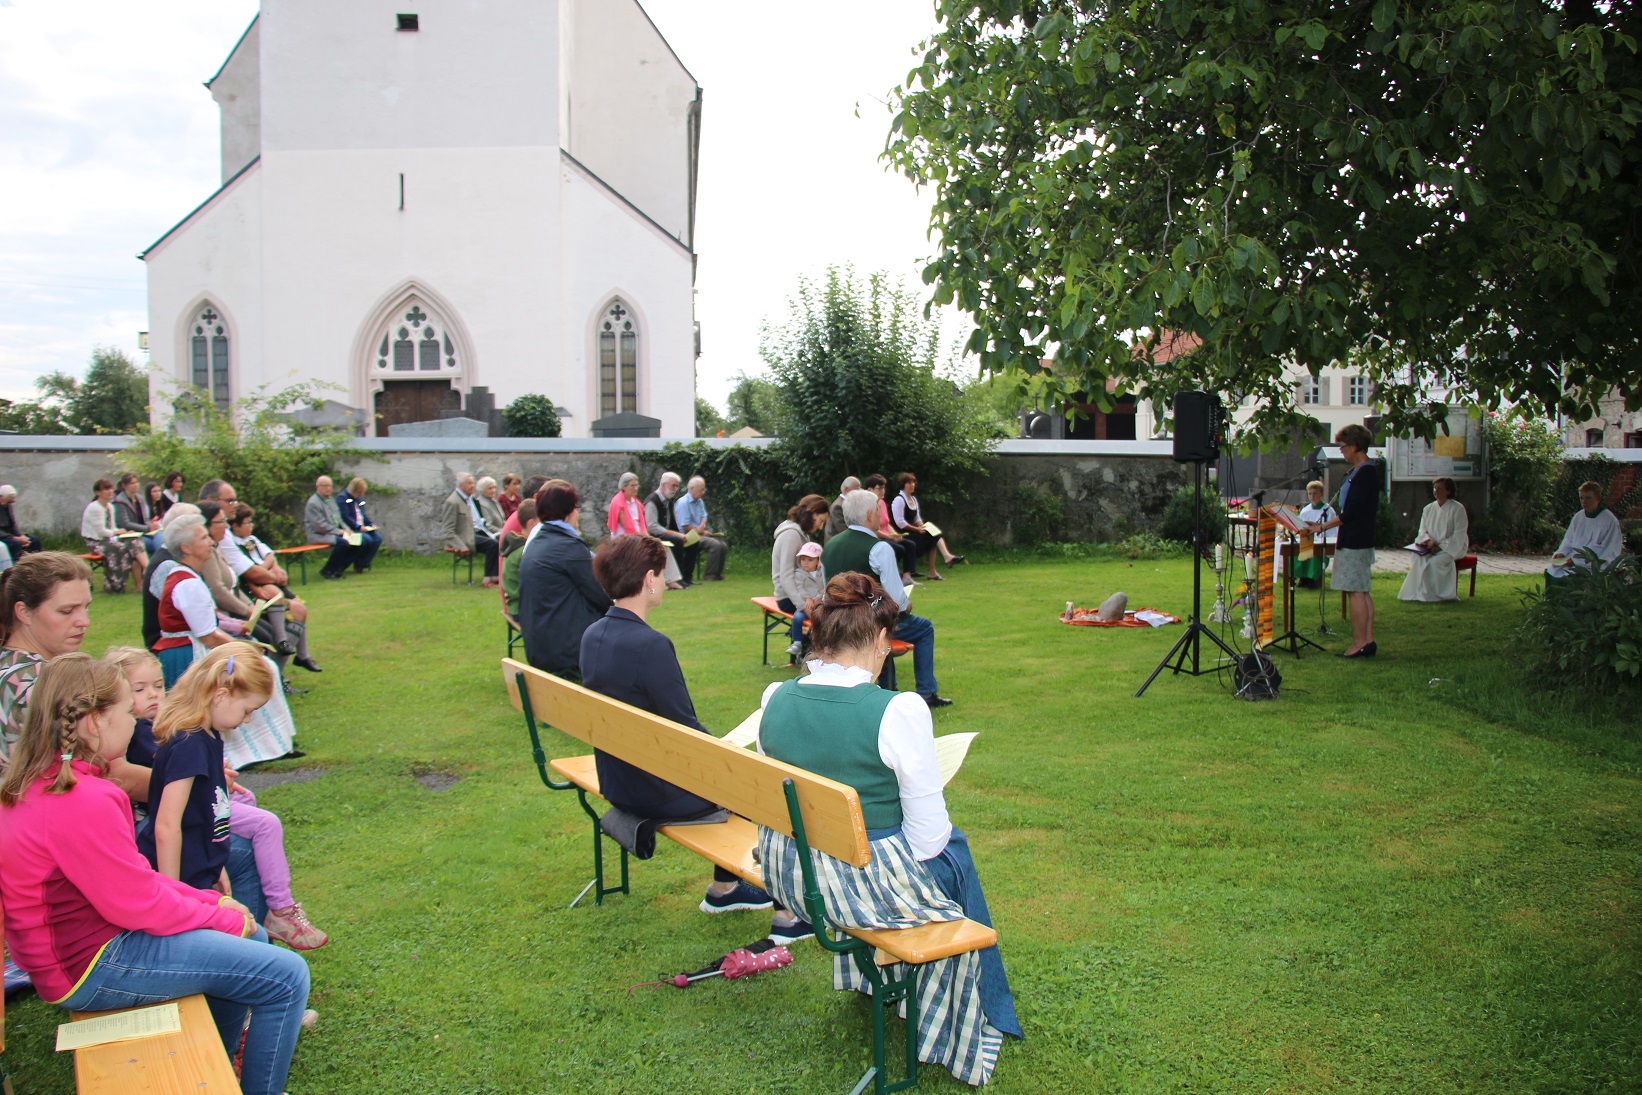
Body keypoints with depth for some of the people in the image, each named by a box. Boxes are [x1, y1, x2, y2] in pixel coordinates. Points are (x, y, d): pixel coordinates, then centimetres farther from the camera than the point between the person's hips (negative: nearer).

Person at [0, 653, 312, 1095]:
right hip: (92, 967, -11)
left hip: (73, 939, 11)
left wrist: (208, 900, 6)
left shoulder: (38, 785, 6)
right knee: (286, 976, -12)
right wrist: (222, 916, -7)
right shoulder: (84, 803, -28)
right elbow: (138, 905, -22)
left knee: (251, 938, 23)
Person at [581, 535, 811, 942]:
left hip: (618, 782, 9)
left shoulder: (592, 635, 0)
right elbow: (685, 729, -21)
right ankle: (788, 914, 14)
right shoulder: (650, 645, -28)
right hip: (662, 794, -9)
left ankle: (724, 888, 39)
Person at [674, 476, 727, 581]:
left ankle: (717, 573, 0)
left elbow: (704, 517, 14)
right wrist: (702, 532, -11)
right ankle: (709, 575, -19)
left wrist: (702, 526, -10)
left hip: (699, 534, 8)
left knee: (722, 544, -9)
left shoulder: (699, 502, 14)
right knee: (715, 544, -25)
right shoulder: (683, 503, -13)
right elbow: (685, 526, -17)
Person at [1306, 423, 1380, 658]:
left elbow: (1350, 513, -21)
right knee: (1362, 592, 11)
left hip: (1355, 542, -10)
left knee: (1356, 591, -8)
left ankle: (1359, 643, -5)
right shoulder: (1359, 471, 14)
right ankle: (1367, 640, 15)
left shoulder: (1365, 473, -17)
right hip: (1357, 540, 10)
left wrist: (1322, 527, -13)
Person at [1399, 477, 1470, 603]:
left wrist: (1442, 546, -20)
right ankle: (1420, 592, -22)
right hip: (1432, 547, 5)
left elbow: (1459, 535, -12)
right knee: (1416, 557, -25)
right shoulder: (1429, 508, 10)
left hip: (1454, 548, -5)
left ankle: (1437, 594, -17)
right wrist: (1429, 541, -13)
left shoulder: (1457, 509, -6)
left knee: (1435, 561, -33)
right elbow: (1422, 530, 9)